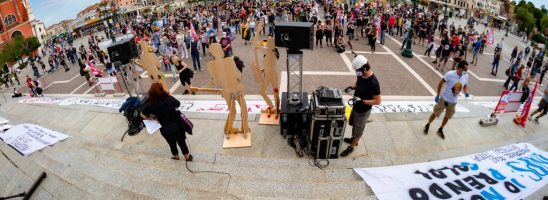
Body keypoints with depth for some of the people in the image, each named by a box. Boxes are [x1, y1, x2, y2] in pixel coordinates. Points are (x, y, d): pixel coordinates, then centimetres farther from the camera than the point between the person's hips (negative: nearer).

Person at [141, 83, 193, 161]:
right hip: (177, 126, -1)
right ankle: (187, 157, 44)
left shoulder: (150, 105, -18)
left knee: (172, 144, 28)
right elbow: (178, 104, 1)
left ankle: (176, 156, 53)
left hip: (165, 130, 1)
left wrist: (153, 118, 7)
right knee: (182, 142, 23)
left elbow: (142, 115, -3)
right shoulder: (169, 99, -20)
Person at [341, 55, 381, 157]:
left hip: (363, 110, -8)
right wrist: (352, 87, -7)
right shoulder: (361, 75, -10)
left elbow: (377, 101, -26)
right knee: (353, 124, 28)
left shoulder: (373, 83, -33)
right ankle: (353, 139, 52)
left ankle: (351, 147, 31)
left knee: (358, 129, 12)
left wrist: (362, 101, -33)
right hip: (356, 106, 8)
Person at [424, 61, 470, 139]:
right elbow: (440, 83, -12)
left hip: (453, 101, 4)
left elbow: (465, 86, 8)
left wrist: (466, 92, -14)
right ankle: (427, 125, 31)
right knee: (435, 113, 8)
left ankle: (440, 130, 35)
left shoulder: (466, 76, -10)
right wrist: (437, 95, -8)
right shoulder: (450, 74, -24)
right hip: (444, 99, -4)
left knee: (447, 117, 16)